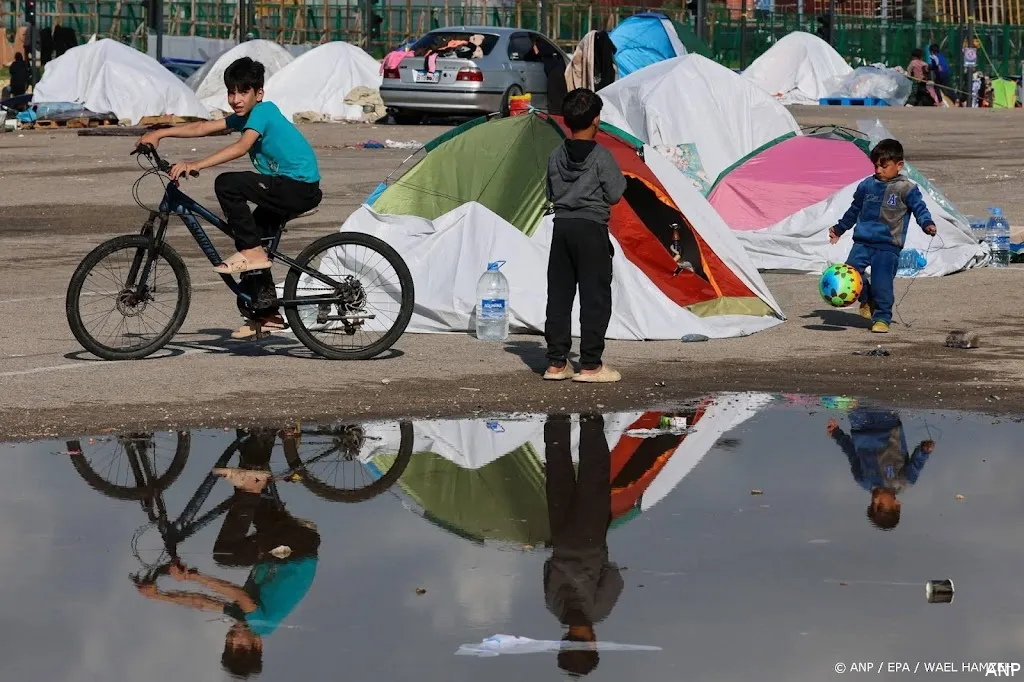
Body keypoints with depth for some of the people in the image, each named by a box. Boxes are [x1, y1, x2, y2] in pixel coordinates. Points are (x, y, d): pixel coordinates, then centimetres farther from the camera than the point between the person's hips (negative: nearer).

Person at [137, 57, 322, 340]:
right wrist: (161, 133, 8)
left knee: (228, 184, -22)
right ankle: (267, 315, 20)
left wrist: (195, 165, -38)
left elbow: (241, 147, -30)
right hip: (287, 188, 10)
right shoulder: (245, 116, 12)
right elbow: (204, 128, 15)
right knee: (250, 241, 13)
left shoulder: (263, 111, -15)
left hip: (301, 187, -10)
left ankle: (253, 252, -15)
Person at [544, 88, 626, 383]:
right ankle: (591, 365, -2)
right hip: (592, 228, -5)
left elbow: (551, 194, 13)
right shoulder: (601, 156, -10)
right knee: (595, 297, 0)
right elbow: (614, 194, -7)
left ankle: (556, 362, 10)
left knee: (559, 295, 9)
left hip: (562, 226, 6)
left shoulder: (556, 157, 6)